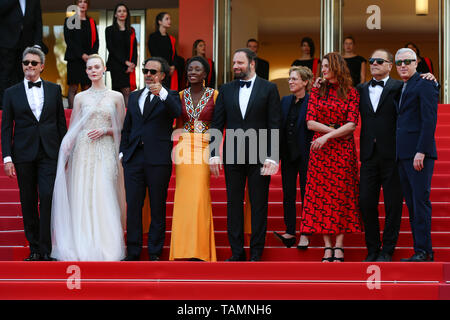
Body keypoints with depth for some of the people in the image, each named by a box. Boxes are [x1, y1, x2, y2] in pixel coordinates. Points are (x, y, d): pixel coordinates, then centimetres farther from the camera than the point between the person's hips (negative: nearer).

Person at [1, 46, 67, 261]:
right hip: (24, 155, 1)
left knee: (48, 198, -13)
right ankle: (34, 249, 12)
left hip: (49, 154, -1)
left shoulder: (54, 90, 9)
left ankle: (47, 250, -9)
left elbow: (61, 123, 11)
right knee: (28, 203, 4)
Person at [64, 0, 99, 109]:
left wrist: (92, 55, -7)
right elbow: (68, 40, -3)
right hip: (74, 58, -3)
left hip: (89, 58, 3)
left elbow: (96, 41, 12)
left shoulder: (91, 22, 17)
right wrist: (82, 55, -12)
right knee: (73, 87, -8)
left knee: (87, 87, -3)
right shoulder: (69, 20, 6)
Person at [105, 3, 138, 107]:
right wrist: (125, 62, -11)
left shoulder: (131, 31, 17)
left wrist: (133, 64, -6)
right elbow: (111, 48, -3)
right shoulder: (110, 30, 5)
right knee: (126, 92, -15)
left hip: (130, 67, 4)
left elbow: (134, 49, 12)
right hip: (117, 65, -4)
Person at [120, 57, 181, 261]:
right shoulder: (134, 96, 17)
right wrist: (123, 151, 11)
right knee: (133, 206, 3)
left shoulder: (170, 96, 3)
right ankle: (133, 253, 9)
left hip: (159, 160, -4)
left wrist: (162, 93, -33)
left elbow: (176, 112, -20)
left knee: (157, 208, 2)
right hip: (134, 159, 4)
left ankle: (155, 254, 9)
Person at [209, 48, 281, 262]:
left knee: (259, 205, 1)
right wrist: (214, 154, -2)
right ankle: (237, 252, 11)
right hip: (232, 156, 3)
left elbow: (274, 126, -2)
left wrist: (272, 157, -9)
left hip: (259, 156, -3)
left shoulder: (268, 89, 3)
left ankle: (256, 254, 6)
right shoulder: (226, 90, 11)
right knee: (233, 204, 5)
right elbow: (217, 124, 9)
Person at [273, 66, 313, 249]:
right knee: (288, 194, 6)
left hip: (305, 154, -6)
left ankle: (305, 234, 6)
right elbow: (279, 126, 11)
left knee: (306, 193, 1)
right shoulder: (285, 101, 10)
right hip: (288, 154, 6)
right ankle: (290, 233, 10)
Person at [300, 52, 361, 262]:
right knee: (321, 194, -2)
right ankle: (327, 247, 0)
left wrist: (327, 136, -16)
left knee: (342, 194, -4)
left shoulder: (351, 93, 3)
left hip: (343, 150, -2)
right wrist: (334, 130, -11)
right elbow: (310, 123, 1)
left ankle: (339, 245, -2)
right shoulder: (317, 92, 9)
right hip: (320, 149, 2)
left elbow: (351, 125, -7)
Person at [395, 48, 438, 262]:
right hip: (403, 156, 9)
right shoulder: (402, 89, 21)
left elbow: (429, 121, -14)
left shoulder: (425, 85, -6)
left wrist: (421, 152, -20)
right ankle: (420, 251, 10)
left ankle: (423, 251, -9)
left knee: (420, 202, -10)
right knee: (412, 205, 7)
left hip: (419, 154, -9)